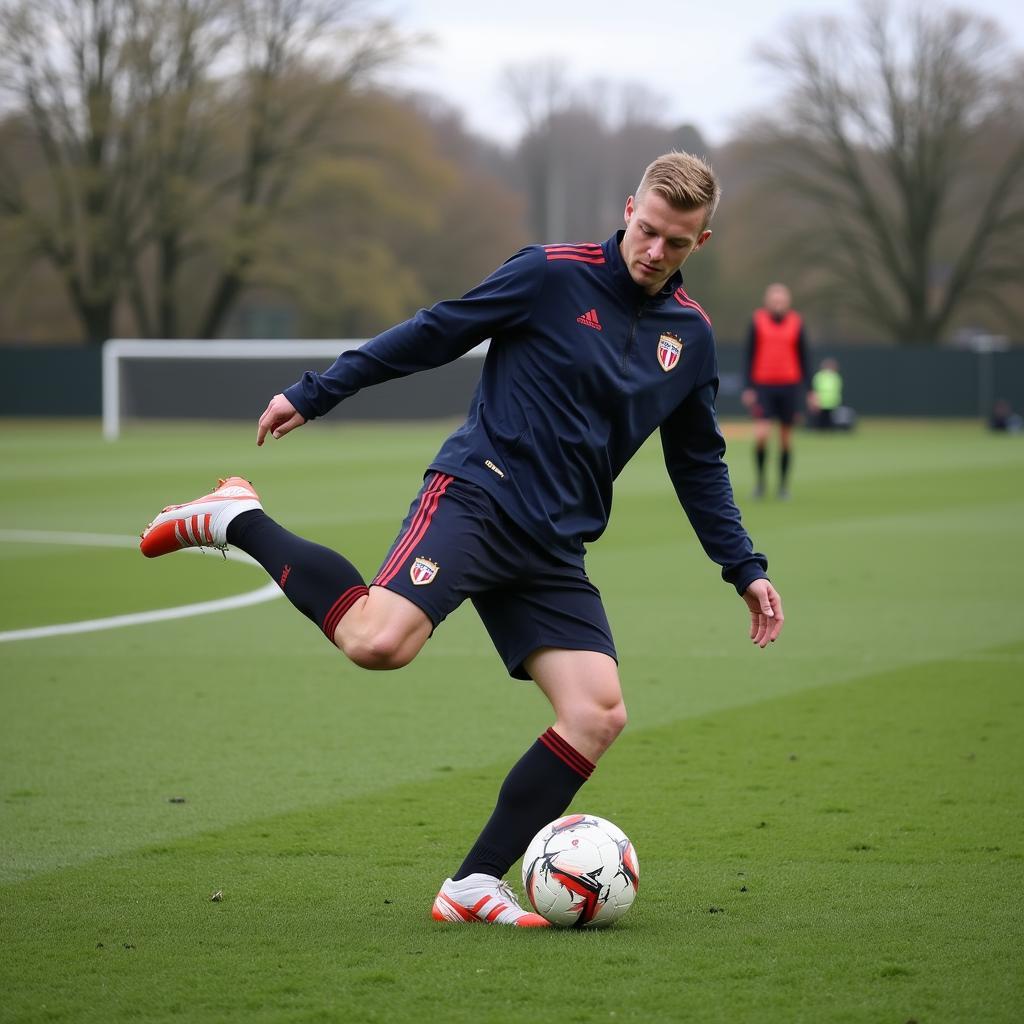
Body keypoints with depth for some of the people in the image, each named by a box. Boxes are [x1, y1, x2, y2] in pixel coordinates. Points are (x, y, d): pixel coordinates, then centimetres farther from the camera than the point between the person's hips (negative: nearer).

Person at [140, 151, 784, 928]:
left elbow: (700, 465, 24)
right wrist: (312, 394, 1)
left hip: (554, 547, 6)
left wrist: (745, 571, 20)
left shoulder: (691, 336, 13)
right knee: (378, 640, -30)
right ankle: (238, 521, -6)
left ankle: (475, 885, -1)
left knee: (600, 713, -11)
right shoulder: (552, 276, -4)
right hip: (478, 494, -6)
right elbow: (433, 333, 1)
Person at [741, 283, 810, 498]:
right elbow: (750, 355, 3)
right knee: (761, 434, -15)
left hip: (789, 386, 1)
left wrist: (804, 388, 5)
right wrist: (748, 387, -3)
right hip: (763, 386, -1)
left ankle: (783, 484, 15)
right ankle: (760, 479, 2)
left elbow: (803, 357, 9)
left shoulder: (796, 323, 4)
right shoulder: (757, 321, 1)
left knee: (786, 437, 6)